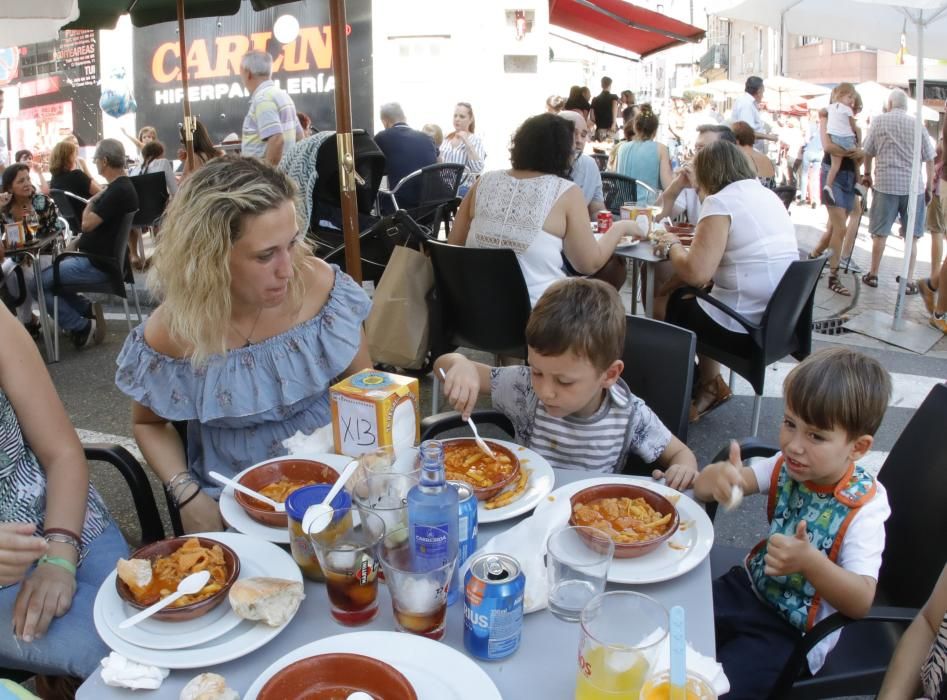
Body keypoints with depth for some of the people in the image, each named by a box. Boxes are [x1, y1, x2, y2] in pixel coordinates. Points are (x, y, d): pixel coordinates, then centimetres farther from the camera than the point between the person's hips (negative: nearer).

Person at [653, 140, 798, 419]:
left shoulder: (720, 202, -13)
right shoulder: (769, 195, 12)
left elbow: (696, 273, -22)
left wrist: (672, 246, -3)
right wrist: (686, 244, 18)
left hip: (744, 327, -8)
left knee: (673, 309, 18)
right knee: (690, 301, 25)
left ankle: (708, 386, 29)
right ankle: (709, 384, 27)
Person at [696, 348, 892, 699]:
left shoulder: (863, 509, -21)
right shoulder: (786, 467, -7)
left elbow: (861, 602, -27)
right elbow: (704, 487, -11)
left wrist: (809, 562, -45)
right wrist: (717, 476, -36)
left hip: (793, 632, -5)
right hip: (750, 587, 5)